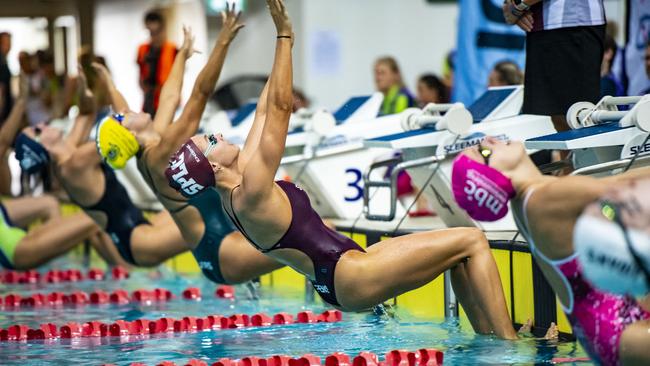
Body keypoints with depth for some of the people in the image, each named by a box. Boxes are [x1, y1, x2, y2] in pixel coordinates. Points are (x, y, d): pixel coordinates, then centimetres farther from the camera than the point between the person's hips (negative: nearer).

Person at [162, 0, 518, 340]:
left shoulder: (234, 188, 7)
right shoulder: (251, 194, -20)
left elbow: (265, 112, 12)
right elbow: (279, 108, -23)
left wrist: (283, 38, 13)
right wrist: (284, 36, -21)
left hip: (339, 275, 11)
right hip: (349, 277, -11)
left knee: (459, 255, 17)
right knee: (472, 241, -7)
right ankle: (509, 344, -8)